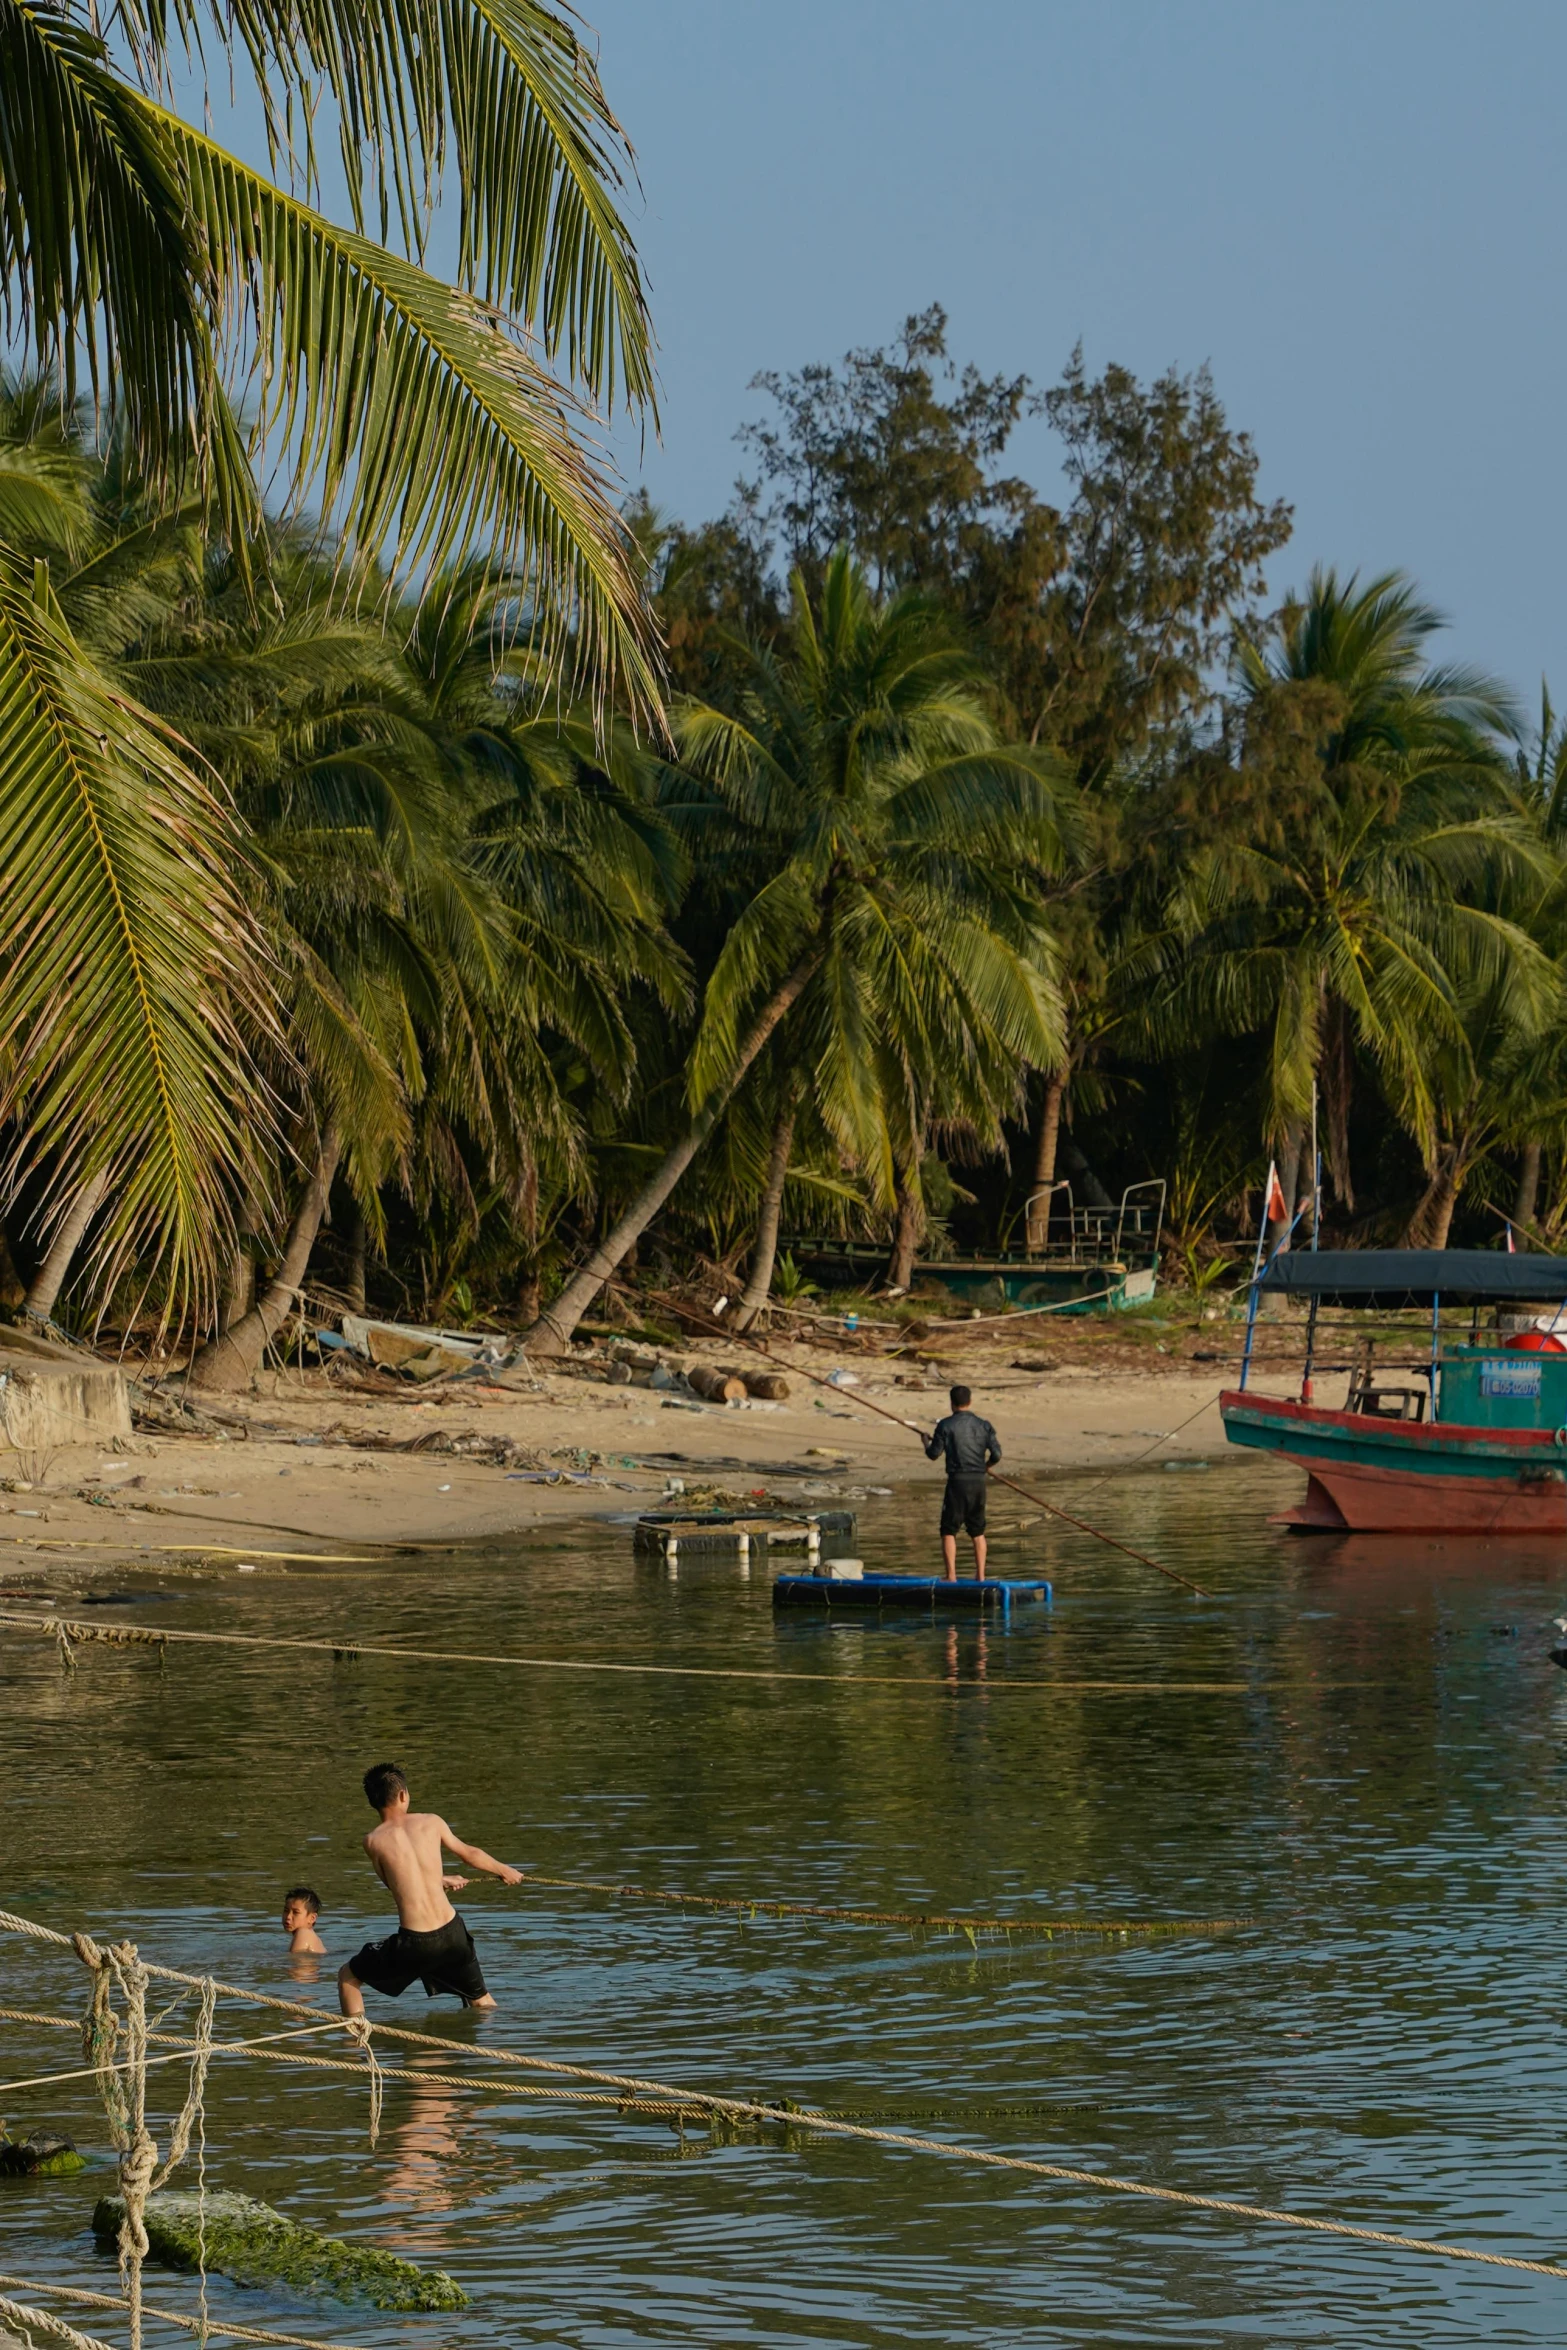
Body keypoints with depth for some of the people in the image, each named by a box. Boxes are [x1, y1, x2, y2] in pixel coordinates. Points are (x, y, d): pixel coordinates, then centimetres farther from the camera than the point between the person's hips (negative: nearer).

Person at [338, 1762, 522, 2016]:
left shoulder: (373, 1841, -4)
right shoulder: (431, 1822, 3)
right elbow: (469, 1854, 21)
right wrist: (505, 1871, 42)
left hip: (414, 1943, -3)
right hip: (452, 1933, 3)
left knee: (348, 1977, 17)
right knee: (481, 2000, 27)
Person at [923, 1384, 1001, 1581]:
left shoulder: (946, 1425, -6)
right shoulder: (983, 1426, 4)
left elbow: (934, 1454, -4)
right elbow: (996, 1454, 0)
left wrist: (927, 1443, 19)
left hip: (957, 1482, -4)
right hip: (978, 1481, 4)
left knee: (949, 1531, 4)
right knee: (977, 1531, 14)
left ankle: (950, 1576, -2)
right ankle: (980, 1576, 13)